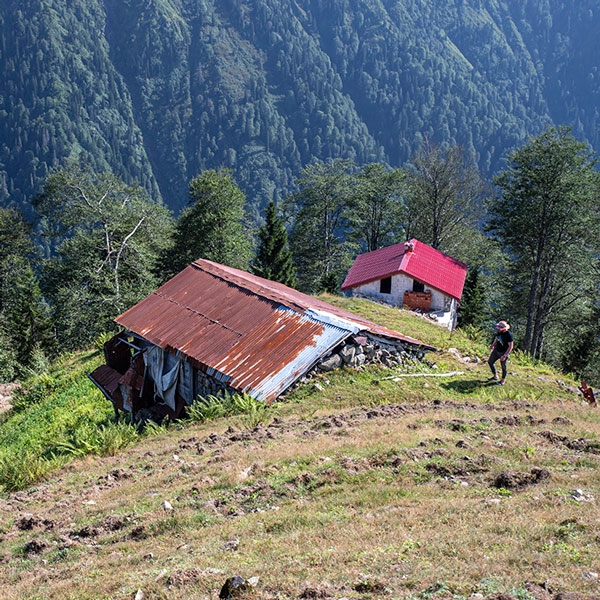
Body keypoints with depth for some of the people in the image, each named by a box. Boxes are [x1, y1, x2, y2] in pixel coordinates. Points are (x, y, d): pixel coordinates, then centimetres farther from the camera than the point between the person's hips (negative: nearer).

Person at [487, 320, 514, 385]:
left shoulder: (508, 335, -30)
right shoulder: (499, 332, -10)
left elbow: (511, 346, -27)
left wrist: (505, 355, -28)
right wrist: (493, 345, 25)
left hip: (504, 352, -8)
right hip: (497, 350, 8)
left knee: (503, 366, 9)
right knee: (490, 361, 16)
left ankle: (503, 380, 30)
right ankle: (495, 376, 35)